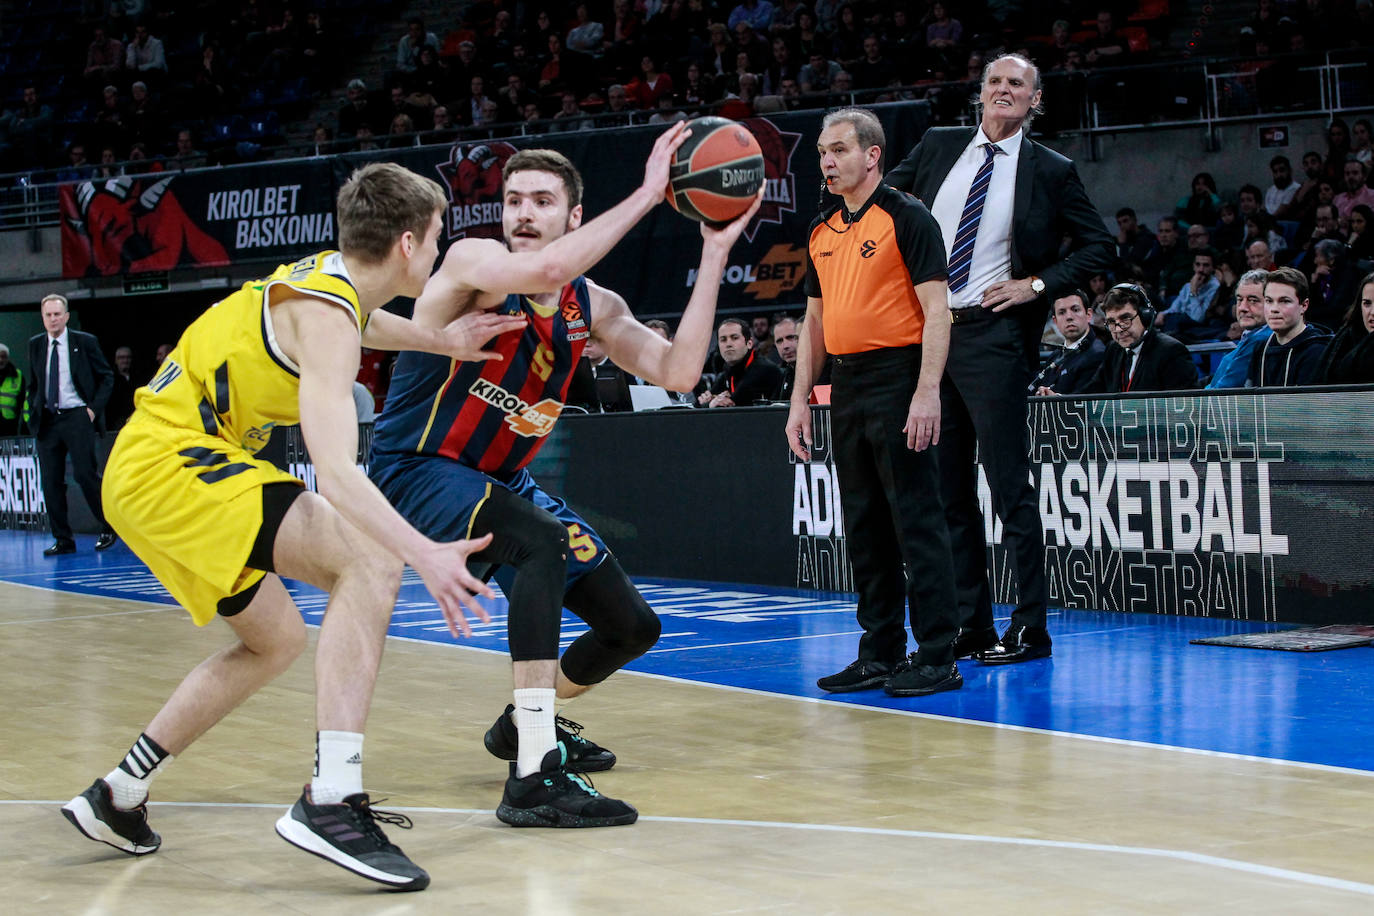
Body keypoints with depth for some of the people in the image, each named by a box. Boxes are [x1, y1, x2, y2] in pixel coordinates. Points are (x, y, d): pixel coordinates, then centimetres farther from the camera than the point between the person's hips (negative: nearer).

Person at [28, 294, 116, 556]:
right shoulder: (35, 345, 11)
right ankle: (63, 540, 7)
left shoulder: (85, 342, 0)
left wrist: (94, 408, -6)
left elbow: (106, 377, 4)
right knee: (51, 481, 0)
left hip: (77, 417, -4)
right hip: (47, 420, 4)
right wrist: (35, 412, 7)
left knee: (85, 474, -9)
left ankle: (109, 529, 8)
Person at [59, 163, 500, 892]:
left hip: (141, 473, 11)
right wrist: (425, 554, -39)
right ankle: (330, 802, -31)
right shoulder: (325, 315, -16)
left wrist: (443, 340, 29)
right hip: (172, 461, -11)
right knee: (370, 559, -22)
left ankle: (115, 800, 28)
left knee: (276, 640, 22)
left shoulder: (327, 278, 12)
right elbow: (335, 474, -30)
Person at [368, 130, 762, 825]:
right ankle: (535, 775, -39)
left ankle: (524, 723, 37)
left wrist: (714, 254, -11)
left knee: (633, 626, 8)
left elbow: (678, 372, -8)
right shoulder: (474, 261, -17)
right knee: (544, 541, -37)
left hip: (499, 482, 8)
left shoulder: (593, 307, 3)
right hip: (418, 473, -8)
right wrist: (646, 194, -34)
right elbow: (547, 271, -39)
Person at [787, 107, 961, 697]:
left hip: (898, 379, -7)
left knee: (916, 520, -7)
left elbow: (936, 308, -11)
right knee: (864, 527, 9)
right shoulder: (822, 230, 16)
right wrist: (800, 398, 14)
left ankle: (937, 658, -3)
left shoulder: (907, 217, -6)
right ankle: (881, 653, 16)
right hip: (846, 384, 8)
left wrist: (927, 392, -19)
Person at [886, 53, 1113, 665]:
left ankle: (1029, 629, 0)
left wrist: (1037, 285, -6)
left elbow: (1099, 248, 4)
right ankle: (971, 626, 15)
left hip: (992, 337, -5)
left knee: (1009, 487, -5)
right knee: (947, 489, 8)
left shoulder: (1051, 172, 0)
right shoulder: (938, 147, 10)